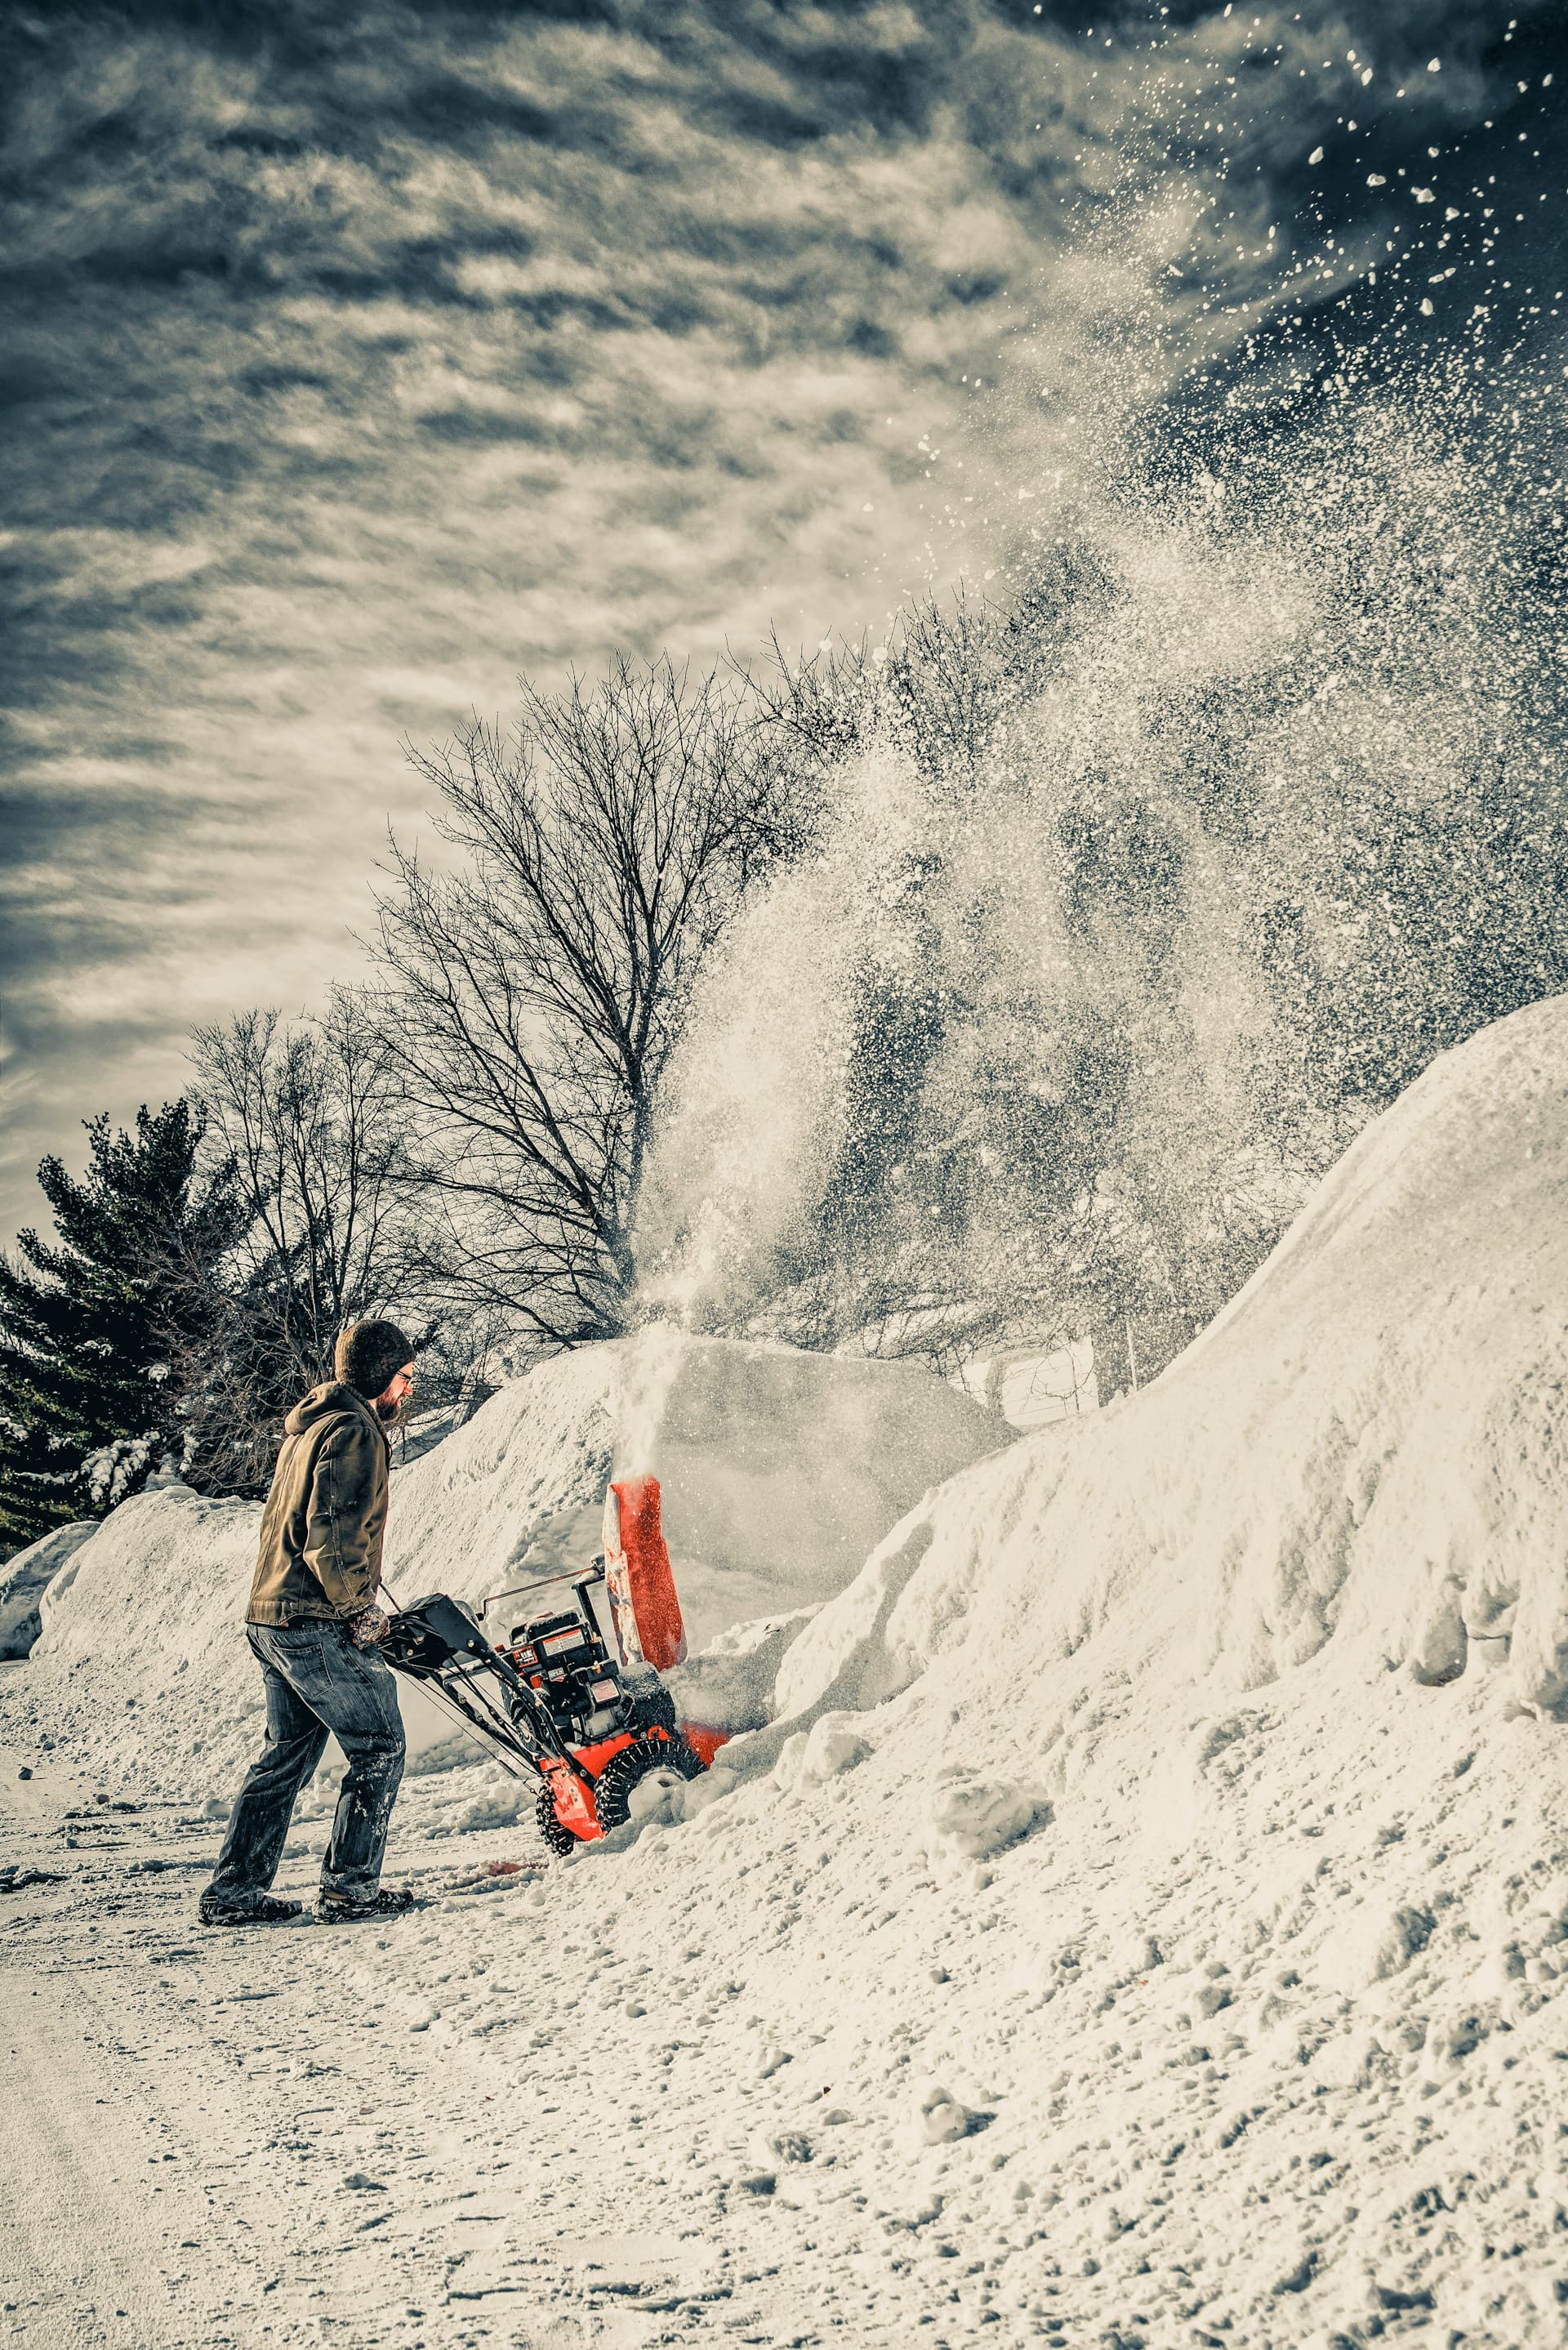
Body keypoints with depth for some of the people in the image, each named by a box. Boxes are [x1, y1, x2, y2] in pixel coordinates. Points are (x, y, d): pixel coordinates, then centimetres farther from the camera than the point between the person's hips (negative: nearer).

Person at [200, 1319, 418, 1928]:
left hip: (271, 1615, 10)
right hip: (317, 1626, -10)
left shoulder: (306, 1427, 18)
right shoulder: (353, 1432, -13)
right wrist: (359, 1610, -10)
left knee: (285, 1754, 16)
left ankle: (234, 1892, 19)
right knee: (378, 1747, 1)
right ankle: (351, 1887, 6)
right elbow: (331, 1539, -22)